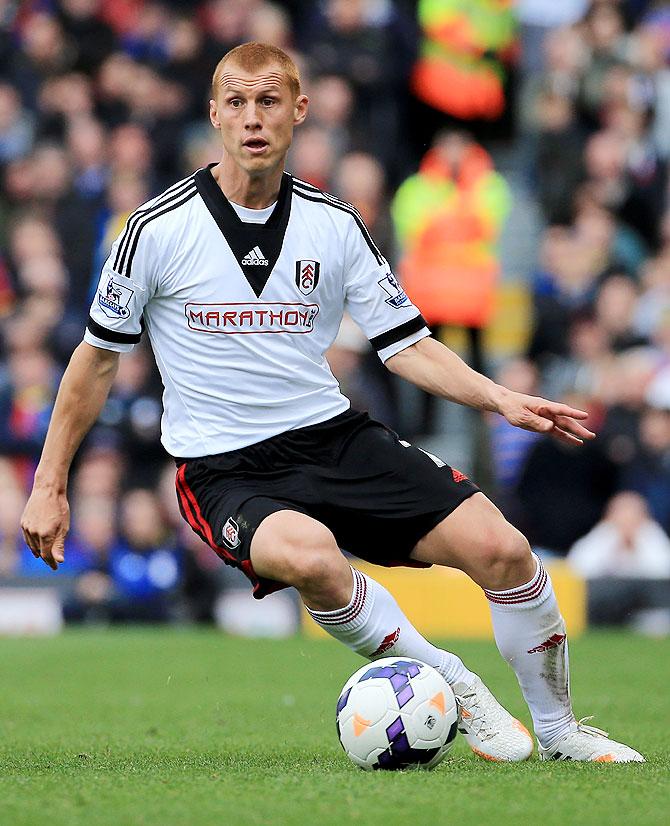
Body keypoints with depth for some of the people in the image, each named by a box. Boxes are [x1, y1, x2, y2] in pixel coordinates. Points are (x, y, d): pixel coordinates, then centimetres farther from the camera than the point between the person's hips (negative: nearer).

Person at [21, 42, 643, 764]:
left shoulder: (335, 225, 4)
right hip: (224, 469, -3)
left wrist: (499, 398, -10)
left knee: (500, 547, -15)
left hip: (333, 435, 4)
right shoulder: (158, 229, -5)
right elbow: (97, 358, 5)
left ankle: (558, 730, 8)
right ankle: (449, 688, -14)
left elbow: (407, 345, 7)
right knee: (310, 555, -38)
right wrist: (49, 485, 5)